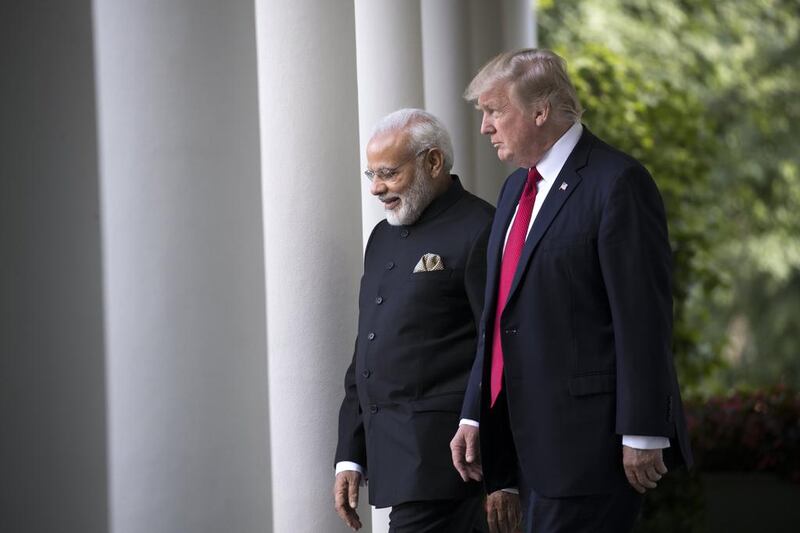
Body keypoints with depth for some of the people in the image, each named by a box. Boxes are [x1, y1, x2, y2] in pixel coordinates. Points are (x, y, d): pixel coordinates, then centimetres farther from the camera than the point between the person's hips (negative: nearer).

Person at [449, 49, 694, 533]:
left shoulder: (618, 182, -11)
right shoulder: (517, 187, 17)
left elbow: (643, 316, -15)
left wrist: (642, 435, -18)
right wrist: (475, 416, 15)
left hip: (591, 435, -9)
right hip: (535, 437, 9)